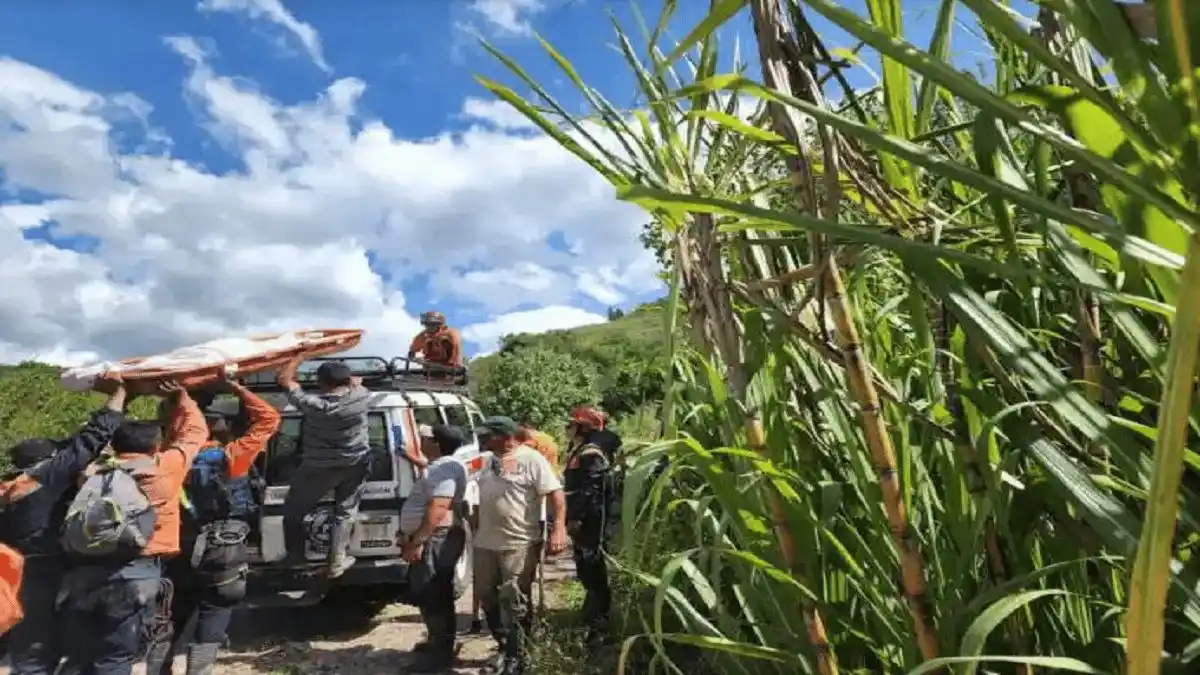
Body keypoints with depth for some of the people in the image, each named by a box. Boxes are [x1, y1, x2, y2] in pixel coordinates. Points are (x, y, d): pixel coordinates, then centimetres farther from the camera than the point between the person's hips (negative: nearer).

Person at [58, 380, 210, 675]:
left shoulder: (95, 471, 10)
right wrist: (180, 397, 27)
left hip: (82, 574, 5)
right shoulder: (164, 468, 0)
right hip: (135, 575, -5)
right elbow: (194, 432, 13)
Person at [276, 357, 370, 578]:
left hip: (319, 468, -3)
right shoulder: (361, 397, -15)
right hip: (356, 464, 3)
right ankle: (337, 562, 18)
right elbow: (356, 381, 12)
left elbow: (285, 378, -10)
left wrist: (301, 356, -1)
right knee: (345, 512, 18)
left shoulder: (315, 404, -23)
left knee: (293, 511, 20)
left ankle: (295, 557, 31)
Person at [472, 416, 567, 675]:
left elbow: (555, 494, -17)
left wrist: (559, 529, -27)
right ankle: (506, 646, 32)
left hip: (519, 544, -8)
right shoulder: (490, 461, 11)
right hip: (485, 543, 8)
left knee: (514, 602, -1)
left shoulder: (532, 459, -12)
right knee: (487, 598, 15)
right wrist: (476, 527, 22)